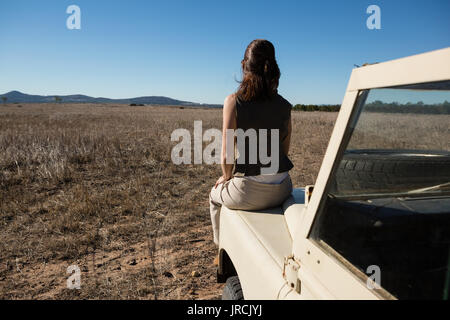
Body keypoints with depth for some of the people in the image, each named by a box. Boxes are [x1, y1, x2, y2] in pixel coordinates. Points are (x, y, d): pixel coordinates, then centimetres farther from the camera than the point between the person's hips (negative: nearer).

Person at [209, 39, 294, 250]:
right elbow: (284, 152, 9)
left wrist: (226, 177, 7)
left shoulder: (233, 101, -13)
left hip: (249, 192, -5)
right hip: (281, 190, 5)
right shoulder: (284, 106, 0)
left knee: (215, 195, 30)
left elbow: (227, 157, -13)